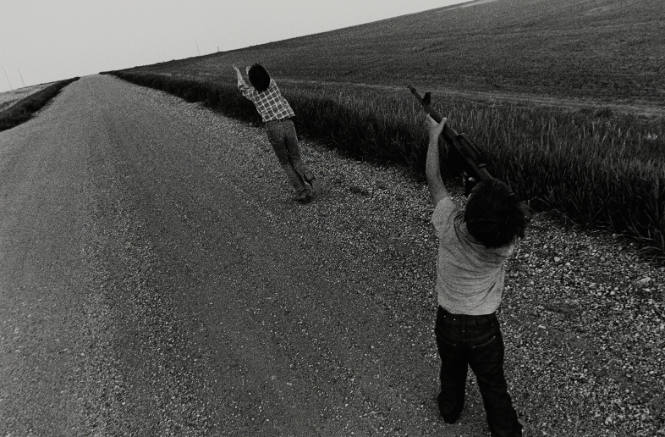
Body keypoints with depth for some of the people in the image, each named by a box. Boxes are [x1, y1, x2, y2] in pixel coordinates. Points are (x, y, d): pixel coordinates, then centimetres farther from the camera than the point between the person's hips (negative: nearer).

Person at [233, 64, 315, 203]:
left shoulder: (252, 93, 9)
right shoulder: (272, 83, 10)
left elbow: (242, 87, 34)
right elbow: (263, 79, 35)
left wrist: (238, 73, 54)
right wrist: (249, 71, 55)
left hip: (273, 128, -1)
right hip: (289, 125, 1)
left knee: (285, 163, 13)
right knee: (296, 160, 15)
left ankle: (301, 193, 1)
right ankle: (306, 177, -16)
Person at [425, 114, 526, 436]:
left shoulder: (450, 227, -27)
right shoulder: (505, 245, -27)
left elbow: (433, 178, -14)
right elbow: (503, 216, -3)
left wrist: (434, 135, -3)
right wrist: (482, 178, -7)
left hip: (447, 322, 2)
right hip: (485, 327, -1)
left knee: (451, 371, 28)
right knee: (493, 385, 19)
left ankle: (450, 410, 53)